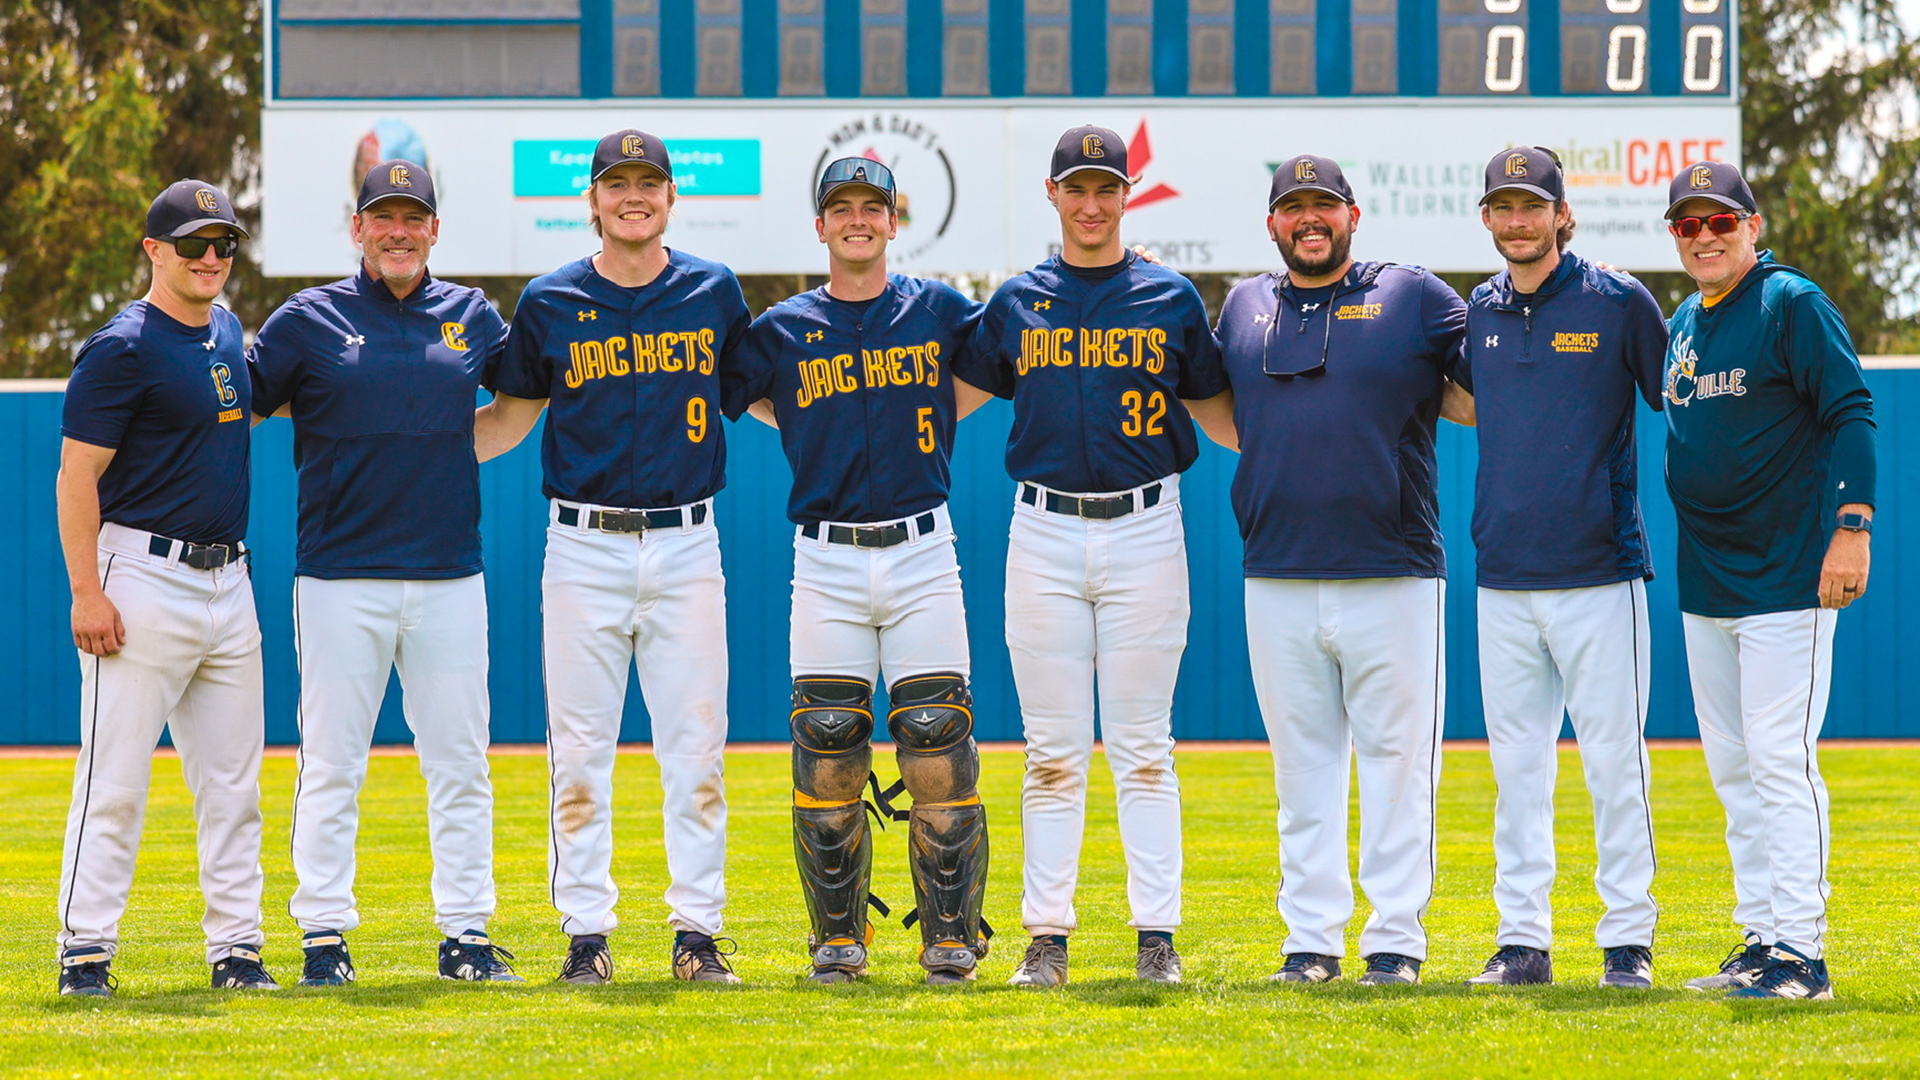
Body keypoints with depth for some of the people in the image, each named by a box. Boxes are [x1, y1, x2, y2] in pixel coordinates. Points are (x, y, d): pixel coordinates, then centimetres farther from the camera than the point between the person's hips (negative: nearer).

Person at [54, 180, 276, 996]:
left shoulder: (227, 333, 14)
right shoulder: (123, 348, -10)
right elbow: (77, 477, -13)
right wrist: (86, 591, -20)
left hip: (228, 583, 8)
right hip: (146, 582, -8)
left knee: (232, 779, 8)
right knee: (115, 778, -7)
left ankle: (236, 948, 12)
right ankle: (86, 951, -5)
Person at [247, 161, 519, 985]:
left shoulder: (472, 317, 11)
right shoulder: (309, 321, 2)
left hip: (449, 576, 3)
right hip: (341, 577, -3)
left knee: (460, 763, 3)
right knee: (331, 765, -1)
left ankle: (465, 934, 8)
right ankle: (324, 935, 4)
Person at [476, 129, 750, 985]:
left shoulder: (713, 293, 7)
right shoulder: (550, 303, 3)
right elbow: (510, 416, 12)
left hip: (686, 545, 1)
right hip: (584, 550, -1)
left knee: (695, 749, 1)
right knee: (580, 752, 0)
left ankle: (697, 929, 6)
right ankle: (585, 931, 6)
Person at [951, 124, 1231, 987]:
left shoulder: (1171, 299, 7)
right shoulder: (1016, 302, 10)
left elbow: (1213, 408, 14)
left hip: (1144, 531, -1)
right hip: (1043, 534, 1)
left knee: (1142, 748, -1)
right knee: (1053, 752, 2)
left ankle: (1158, 936, 2)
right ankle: (1047, 937, 4)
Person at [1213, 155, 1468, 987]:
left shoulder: (1414, 297, 4)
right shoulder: (1244, 309, 14)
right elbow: (1229, 419, 26)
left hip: (1392, 577, -3)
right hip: (1277, 577, 3)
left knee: (1397, 760, -1)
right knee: (1302, 764, 6)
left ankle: (1397, 940, 3)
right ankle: (1311, 939, 10)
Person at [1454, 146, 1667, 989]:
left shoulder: (1619, 303, -3)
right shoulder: (1481, 312, 10)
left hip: (1600, 571, -4)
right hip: (1503, 578, 4)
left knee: (1613, 759, -3)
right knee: (1516, 765, 6)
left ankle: (1628, 940, 2)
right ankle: (1523, 940, 11)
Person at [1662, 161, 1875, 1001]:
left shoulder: (1792, 304, -8)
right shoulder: (1684, 321, 14)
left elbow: (1851, 414, -12)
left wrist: (1851, 524, -20)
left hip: (1786, 579, -8)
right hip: (1704, 582, 8)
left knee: (1781, 762, -11)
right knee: (1733, 771, 10)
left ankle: (1801, 954, -10)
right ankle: (1761, 941, 16)